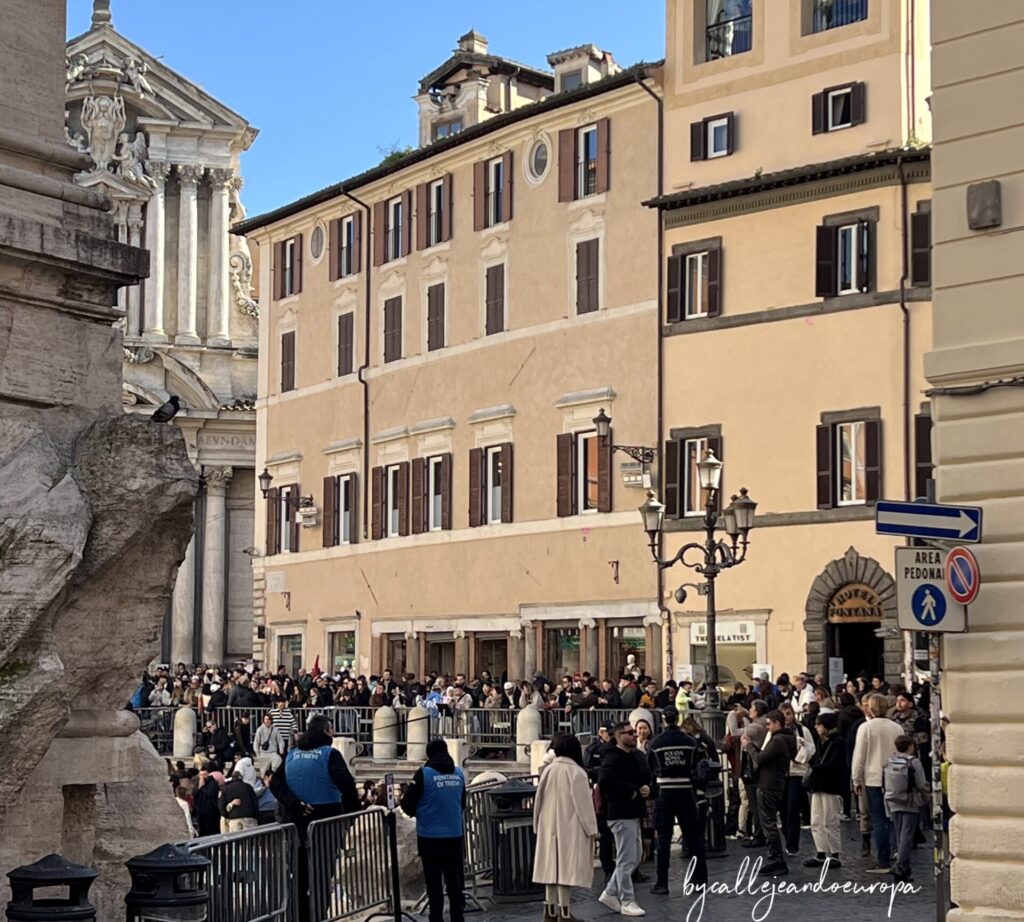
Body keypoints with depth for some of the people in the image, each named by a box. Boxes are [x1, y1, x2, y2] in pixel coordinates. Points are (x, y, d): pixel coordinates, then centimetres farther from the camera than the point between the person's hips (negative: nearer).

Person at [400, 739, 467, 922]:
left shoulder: (423, 774, -11)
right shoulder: (458, 774, 3)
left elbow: (407, 805, -9)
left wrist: (418, 813, 12)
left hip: (430, 838, -4)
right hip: (454, 836, 4)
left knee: (434, 883, 3)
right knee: (454, 881, 12)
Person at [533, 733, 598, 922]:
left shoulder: (547, 770, 1)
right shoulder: (576, 772, -13)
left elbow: (539, 800, 6)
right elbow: (583, 802, -12)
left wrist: (539, 825, 16)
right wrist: (590, 828, -5)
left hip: (549, 827, 5)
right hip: (570, 827, -5)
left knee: (552, 865, 11)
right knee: (567, 866, -3)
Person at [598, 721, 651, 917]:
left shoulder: (637, 756, 14)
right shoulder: (612, 758, -13)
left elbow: (646, 777, 25)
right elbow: (606, 783, -25)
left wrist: (646, 788, 0)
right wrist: (633, 791, -19)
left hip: (634, 813, 9)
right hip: (621, 814, -9)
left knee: (634, 859, 15)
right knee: (627, 859, -5)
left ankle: (610, 893, 25)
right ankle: (627, 902, 3)